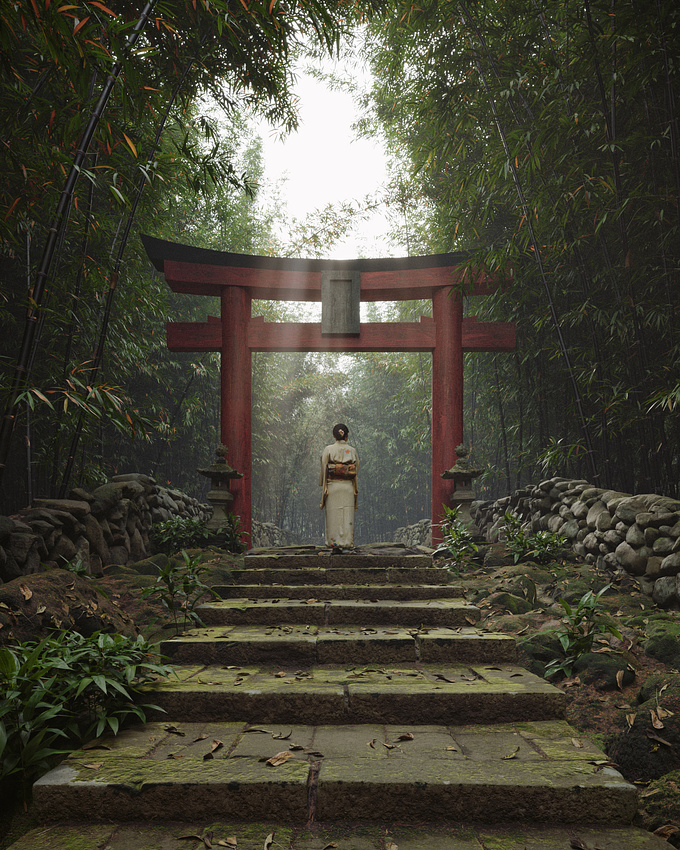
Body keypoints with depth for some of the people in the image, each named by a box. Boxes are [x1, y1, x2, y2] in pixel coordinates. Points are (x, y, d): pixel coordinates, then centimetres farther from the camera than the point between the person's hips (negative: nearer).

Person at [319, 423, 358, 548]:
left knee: (334, 515, 4)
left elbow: (324, 468, -3)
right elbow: (356, 467, 5)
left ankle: (334, 542, 5)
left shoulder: (328, 450, -5)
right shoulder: (352, 451, 1)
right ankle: (348, 541, 6)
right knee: (347, 515, 5)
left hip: (332, 486, -1)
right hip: (348, 487, 1)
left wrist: (323, 484, 9)